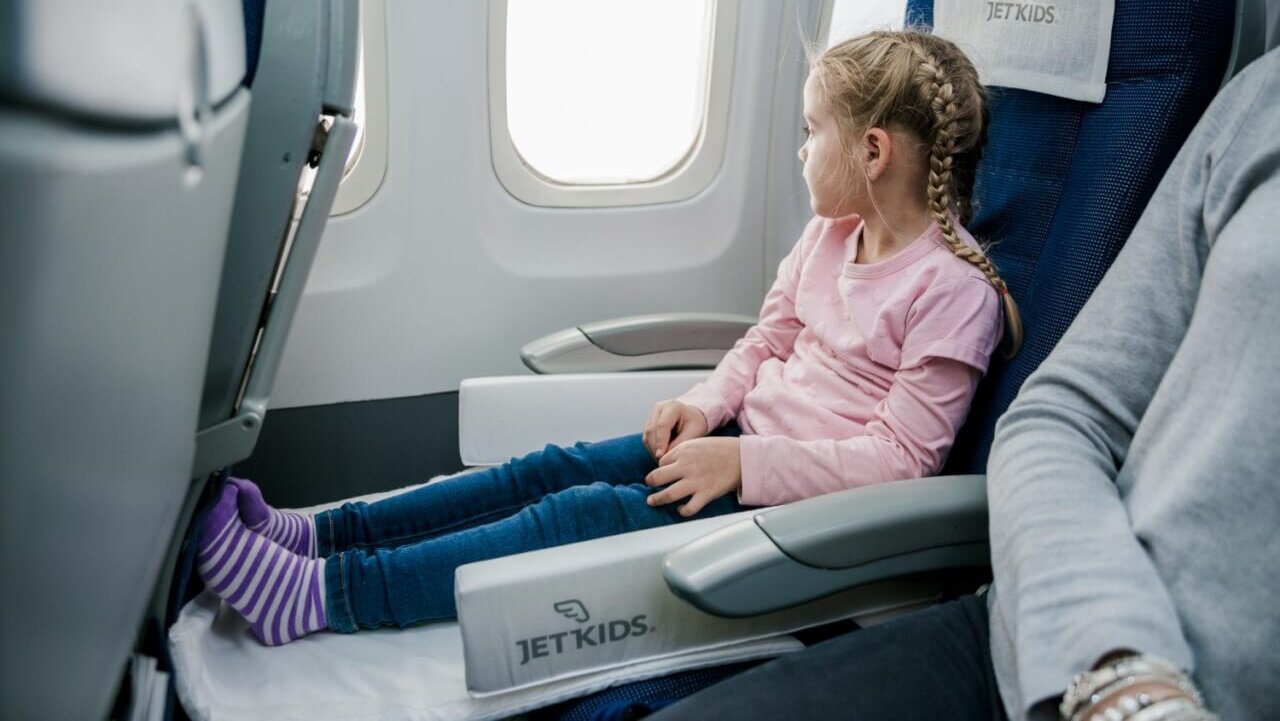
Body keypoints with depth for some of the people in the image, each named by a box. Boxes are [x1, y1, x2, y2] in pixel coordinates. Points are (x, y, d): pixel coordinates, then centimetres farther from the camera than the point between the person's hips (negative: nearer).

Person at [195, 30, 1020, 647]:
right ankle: (316, 534, -5)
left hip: (805, 486, -8)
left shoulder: (954, 288, -18)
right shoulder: (831, 234, 7)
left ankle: (318, 597, -23)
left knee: (589, 514, -22)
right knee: (556, 468, -6)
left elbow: (903, 454, -20)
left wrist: (745, 462, -24)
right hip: (746, 434, 8)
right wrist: (706, 403, -5)